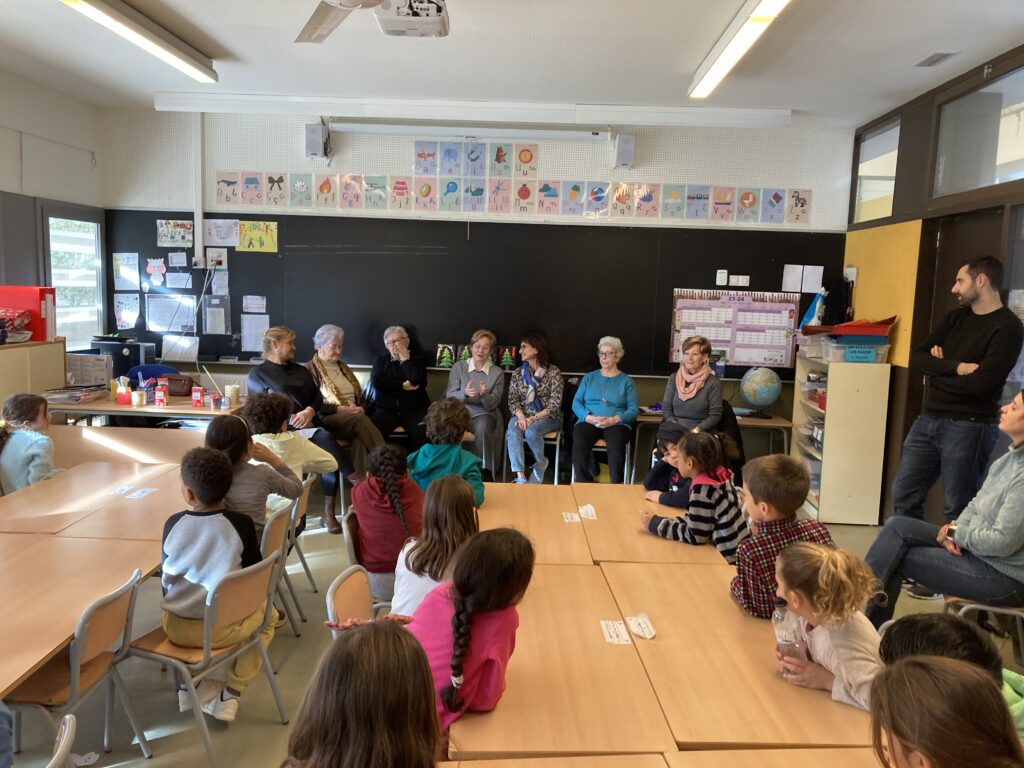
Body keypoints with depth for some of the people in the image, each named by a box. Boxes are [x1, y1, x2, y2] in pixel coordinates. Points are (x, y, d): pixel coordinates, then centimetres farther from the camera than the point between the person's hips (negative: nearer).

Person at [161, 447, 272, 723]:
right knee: (264, 616, 27)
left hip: (176, 628, 3)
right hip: (223, 628, -3)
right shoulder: (241, 524, -15)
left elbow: (165, 578, 5)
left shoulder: (173, 523, -8)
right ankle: (232, 692, 15)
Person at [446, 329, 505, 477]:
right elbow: (450, 396, 1)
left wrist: (484, 395, -23)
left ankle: (484, 470, -25)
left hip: (483, 414, -1)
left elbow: (492, 404, 0)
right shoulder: (458, 367, 7)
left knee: (482, 426, -36)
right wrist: (465, 393, -21)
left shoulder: (497, 372, 5)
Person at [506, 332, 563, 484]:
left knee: (531, 432, -34)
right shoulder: (518, 373, 11)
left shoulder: (553, 371, -2)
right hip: (523, 415, 3)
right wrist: (521, 417, -15)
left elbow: (555, 403, -8)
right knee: (513, 432, -31)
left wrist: (534, 418, -18)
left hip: (547, 416, -3)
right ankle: (520, 477, -37)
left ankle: (541, 463, -4)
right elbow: (512, 400, 6)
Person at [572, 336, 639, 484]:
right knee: (579, 443, -33)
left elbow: (634, 410, 2)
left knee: (616, 445, -37)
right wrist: (588, 417, -11)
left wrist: (614, 419, -16)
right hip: (588, 422, 2)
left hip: (617, 424, -1)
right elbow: (576, 402, 10)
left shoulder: (626, 381, 12)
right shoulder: (589, 377, 19)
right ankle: (583, 484, -23)